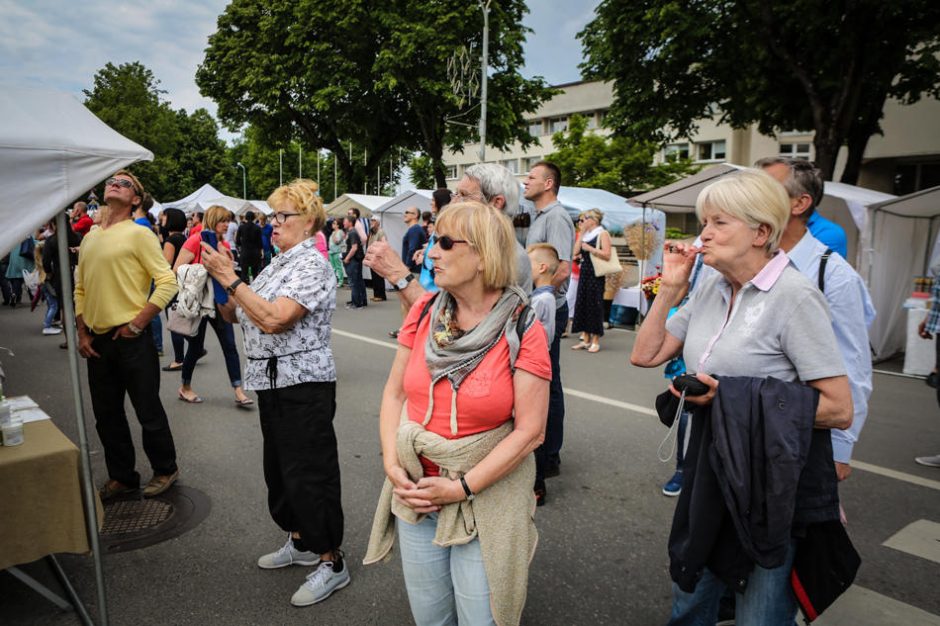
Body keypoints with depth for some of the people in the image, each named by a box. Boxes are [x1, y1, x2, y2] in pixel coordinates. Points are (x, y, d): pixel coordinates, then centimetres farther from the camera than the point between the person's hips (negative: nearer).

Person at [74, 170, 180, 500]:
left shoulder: (138, 233, -7)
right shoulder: (89, 238, 13)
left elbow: (167, 282, -13)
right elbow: (80, 290, 17)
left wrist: (137, 324, -14)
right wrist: (82, 332, 7)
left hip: (131, 339, -6)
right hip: (97, 341, 7)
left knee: (148, 410, 4)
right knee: (107, 414, 15)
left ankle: (165, 470, 23)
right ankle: (121, 476, 31)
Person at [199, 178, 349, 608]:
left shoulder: (312, 266, -15)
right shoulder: (278, 264, 14)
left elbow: (274, 318, -27)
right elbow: (236, 314, 12)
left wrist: (230, 279, -22)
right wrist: (218, 278, -2)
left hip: (304, 384, -10)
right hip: (272, 382, 10)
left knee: (309, 472, -2)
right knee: (279, 465, 19)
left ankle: (331, 561, 13)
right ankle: (300, 543, 37)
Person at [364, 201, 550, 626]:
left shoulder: (522, 330, -14)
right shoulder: (423, 313, -2)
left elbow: (530, 431, -15)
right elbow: (395, 392, 4)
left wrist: (463, 487, -16)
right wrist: (392, 464, -8)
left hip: (486, 500, -4)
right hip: (416, 492, 4)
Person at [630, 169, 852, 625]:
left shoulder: (795, 296, -19)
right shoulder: (710, 287, 2)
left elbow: (839, 409, -20)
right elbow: (645, 355, 2)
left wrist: (730, 396, -24)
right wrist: (670, 288, -6)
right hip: (709, 470, 6)